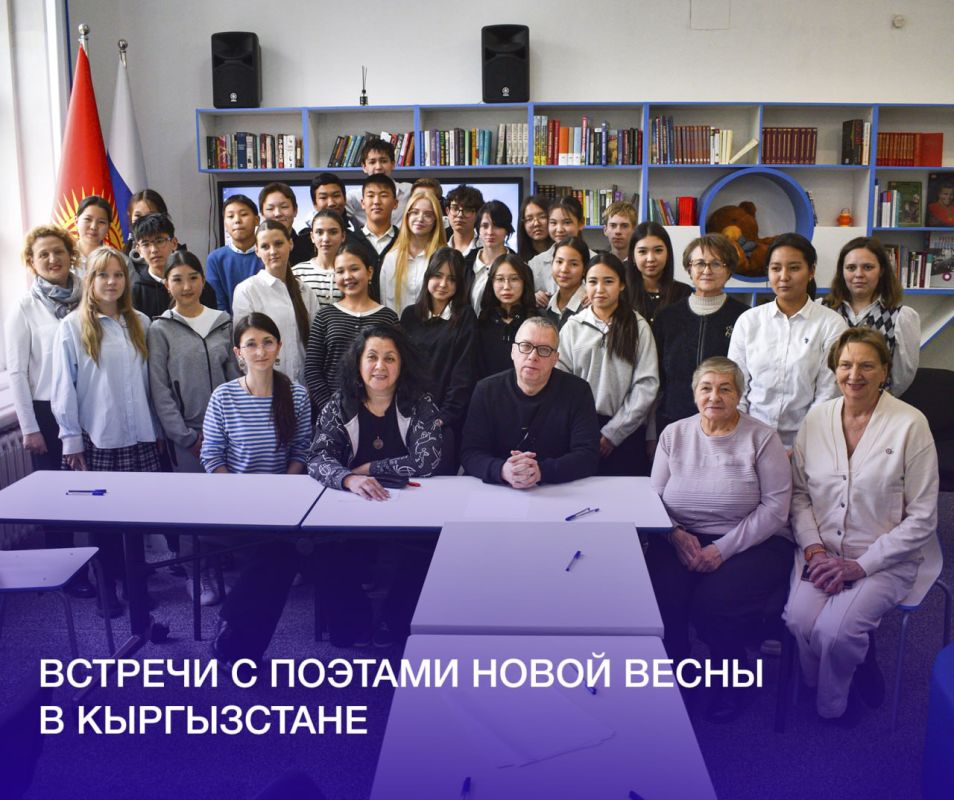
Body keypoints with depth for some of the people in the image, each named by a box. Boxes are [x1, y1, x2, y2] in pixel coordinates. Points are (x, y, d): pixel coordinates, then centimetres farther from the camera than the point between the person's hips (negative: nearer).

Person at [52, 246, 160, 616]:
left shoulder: (140, 323, 8)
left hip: (139, 436, 3)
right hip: (96, 437, -3)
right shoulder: (72, 327, -3)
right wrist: (71, 438, -5)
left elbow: (150, 380, 10)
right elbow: (63, 387, -3)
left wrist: (157, 428, 10)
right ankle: (109, 586, 19)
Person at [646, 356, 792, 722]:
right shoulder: (674, 434, 8)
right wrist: (676, 536, -14)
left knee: (714, 603, -28)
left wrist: (723, 548, -17)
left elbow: (775, 507, -9)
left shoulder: (762, 438, -2)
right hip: (681, 539, 3)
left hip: (750, 542, -2)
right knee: (658, 596, -25)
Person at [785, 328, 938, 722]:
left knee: (834, 631, -24)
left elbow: (921, 519, -8)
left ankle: (832, 704, 9)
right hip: (822, 552, 3)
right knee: (799, 619, -23)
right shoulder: (816, 419, 4)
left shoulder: (910, 424, -9)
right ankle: (854, 667, 10)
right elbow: (799, 493, 9)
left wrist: (860, 565, -13)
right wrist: (814, 549, -7)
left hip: (884, 559, -3)